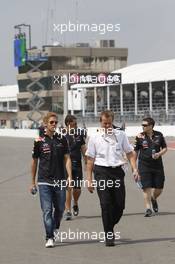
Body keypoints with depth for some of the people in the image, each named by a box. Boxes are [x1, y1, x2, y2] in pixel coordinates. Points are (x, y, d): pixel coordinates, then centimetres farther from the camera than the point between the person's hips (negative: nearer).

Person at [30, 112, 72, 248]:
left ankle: (55, 228, 37)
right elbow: (34, 161, 8)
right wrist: (33, 182, 9)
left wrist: (70, 177, -7)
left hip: (60, 181, 2)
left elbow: (67, 159, 5)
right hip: (44, 181, -2)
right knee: (47, 210, -8)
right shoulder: (39, 141, 0)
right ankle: (50, 238, -7)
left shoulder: (62, 140, 6)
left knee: (60, 208, 10)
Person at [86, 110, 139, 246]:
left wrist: (135, 169, -4)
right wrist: (89, 180, 2)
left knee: (120, 204, 2)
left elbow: (130, 153, 10)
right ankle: (109, 235, 0)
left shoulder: (121, 135, 8)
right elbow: (90, 159, 6)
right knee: (106, 205, -6)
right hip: (102, 172, -2)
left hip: (117, 170, 2)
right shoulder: (94, 138, 4)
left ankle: (110, 226, 27)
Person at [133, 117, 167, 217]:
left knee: (159, 188, 6)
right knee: (146, 187, -9)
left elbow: (165, 148, 10)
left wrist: (159, 154, -11)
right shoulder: (140, 137, -3)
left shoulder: (159, 135, 1)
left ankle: (153, 199, 38)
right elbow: (135, 152, 3)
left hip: (157, 165, 2)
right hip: (144, 165, -2)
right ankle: (148, 208, 0)